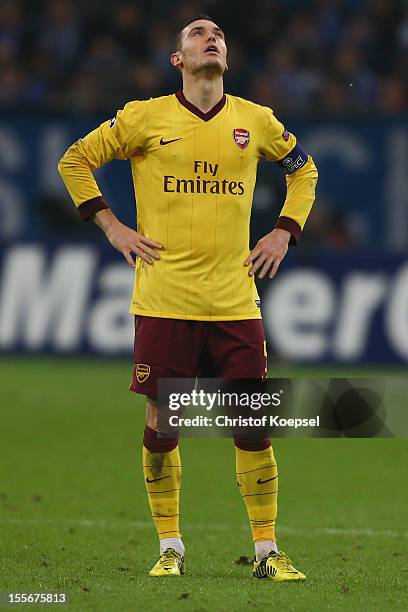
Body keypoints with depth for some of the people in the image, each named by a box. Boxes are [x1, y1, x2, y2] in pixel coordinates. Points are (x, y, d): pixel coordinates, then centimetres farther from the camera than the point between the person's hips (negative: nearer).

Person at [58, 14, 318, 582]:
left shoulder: (256, 121, 7)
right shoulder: (145, 118, 0)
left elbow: (303, 170, 25)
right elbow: (75, 161, 10)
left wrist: (284, 232, 12)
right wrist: (113, 228, 3)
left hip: (235, 301, 2)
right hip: (164, 300, -1)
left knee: (254, 425, -2)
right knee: (161, 425, 1)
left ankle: (267, 550, 6)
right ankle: (170, 547, 14)